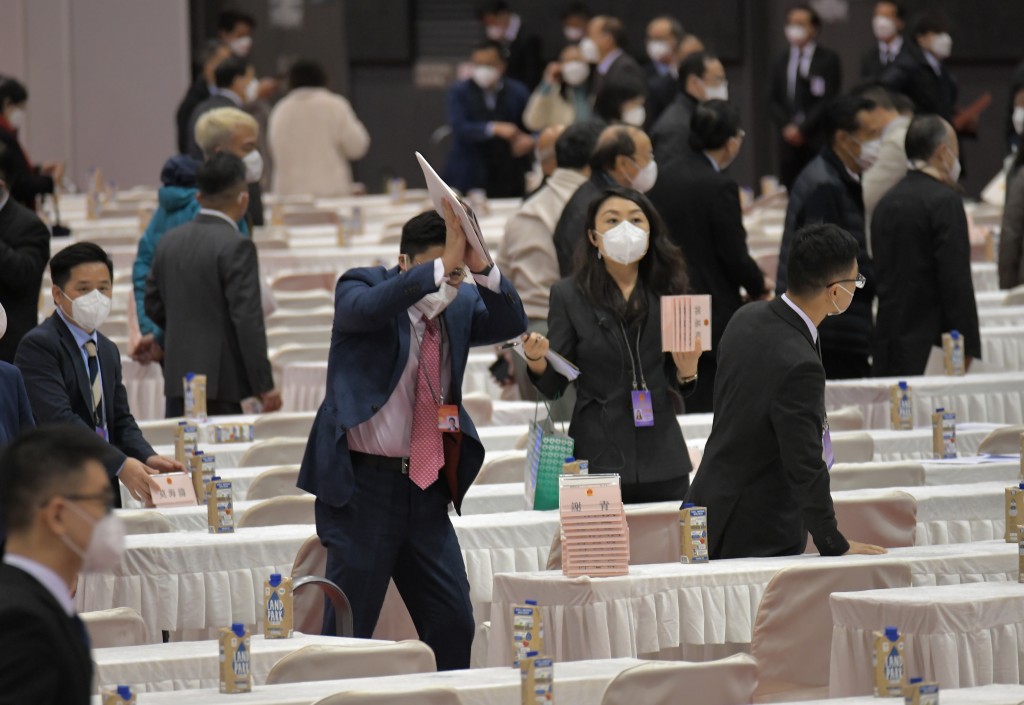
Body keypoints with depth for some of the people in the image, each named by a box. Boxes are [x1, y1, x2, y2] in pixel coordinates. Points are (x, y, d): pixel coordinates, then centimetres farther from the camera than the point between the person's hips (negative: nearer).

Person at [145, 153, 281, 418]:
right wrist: (264, 386, -12)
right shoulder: (236, 247, -13)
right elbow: (248, 321, -15)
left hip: (177, 377, 7)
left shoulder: (170, 241, 9)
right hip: (220, 382, -7)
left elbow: (152, 306, 17)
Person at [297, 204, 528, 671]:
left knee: (453, 624, 5)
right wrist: (445, 267, -34)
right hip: (363, 483, -5)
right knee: (349, 632, -2)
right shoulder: (361, 287, -4)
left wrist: (480, 267, -25)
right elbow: (365, 307, -27)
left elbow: (511, 323, -7)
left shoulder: (459, 306, 9)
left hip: (427, 489, 5)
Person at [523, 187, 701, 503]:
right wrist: (537, 361, -21)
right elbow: (554, 387, 0)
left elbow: (677, 386, 14)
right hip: (598, 458, -2)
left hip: (661, 459, 3)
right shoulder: (569, 295, 2)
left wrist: (685, 372, -8)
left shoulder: (667, 292, 9)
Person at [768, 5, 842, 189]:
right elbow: (774, 100, 13)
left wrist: (802, 129, -10)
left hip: (818, 141, -4)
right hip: (789, 139, 4)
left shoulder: (828, 59, 0)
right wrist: (787, 127, -4)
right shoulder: (782, 62, 15)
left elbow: (830, 100, -6)